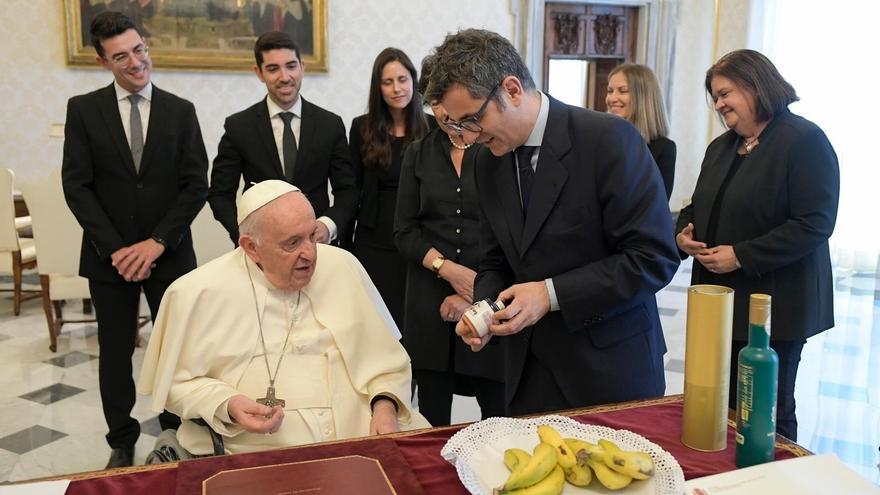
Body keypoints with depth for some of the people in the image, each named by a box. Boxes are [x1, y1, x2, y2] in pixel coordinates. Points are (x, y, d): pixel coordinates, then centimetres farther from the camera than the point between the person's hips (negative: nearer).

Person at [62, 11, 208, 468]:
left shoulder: (180, 111, 2)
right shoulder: (83, 109, 1)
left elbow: (196, 185, -3)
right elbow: (76, 186, -3)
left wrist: (157, 242, -13)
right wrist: (115, 249, -12)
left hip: (169, 254, 0)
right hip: (109, 256, 0)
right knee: (115, 353, 11)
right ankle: (122, 442, 28)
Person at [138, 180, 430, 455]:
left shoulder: (343, 267, 3)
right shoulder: (197, 294, -6)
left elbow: (387, 355, 11)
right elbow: (179, 383, 4)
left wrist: (385, 407, -6)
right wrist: (227, 406, -14)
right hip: (262, 460, -2)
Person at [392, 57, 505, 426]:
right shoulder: (419, 154, 10)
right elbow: (405, 231, 7)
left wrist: (476, 293, -8)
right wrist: (448, 269, -9)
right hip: (430, 303, 3)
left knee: (499, 416, 2)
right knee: (432, 422, 6)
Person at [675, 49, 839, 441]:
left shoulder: (805, 141, -11)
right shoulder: (720, 147, 14)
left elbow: (815, 224, -18)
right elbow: (698, 207, 23)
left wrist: (740, 256, -20)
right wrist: (683, 233, 0)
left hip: (775, 306, -7)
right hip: (722, 303, 7)